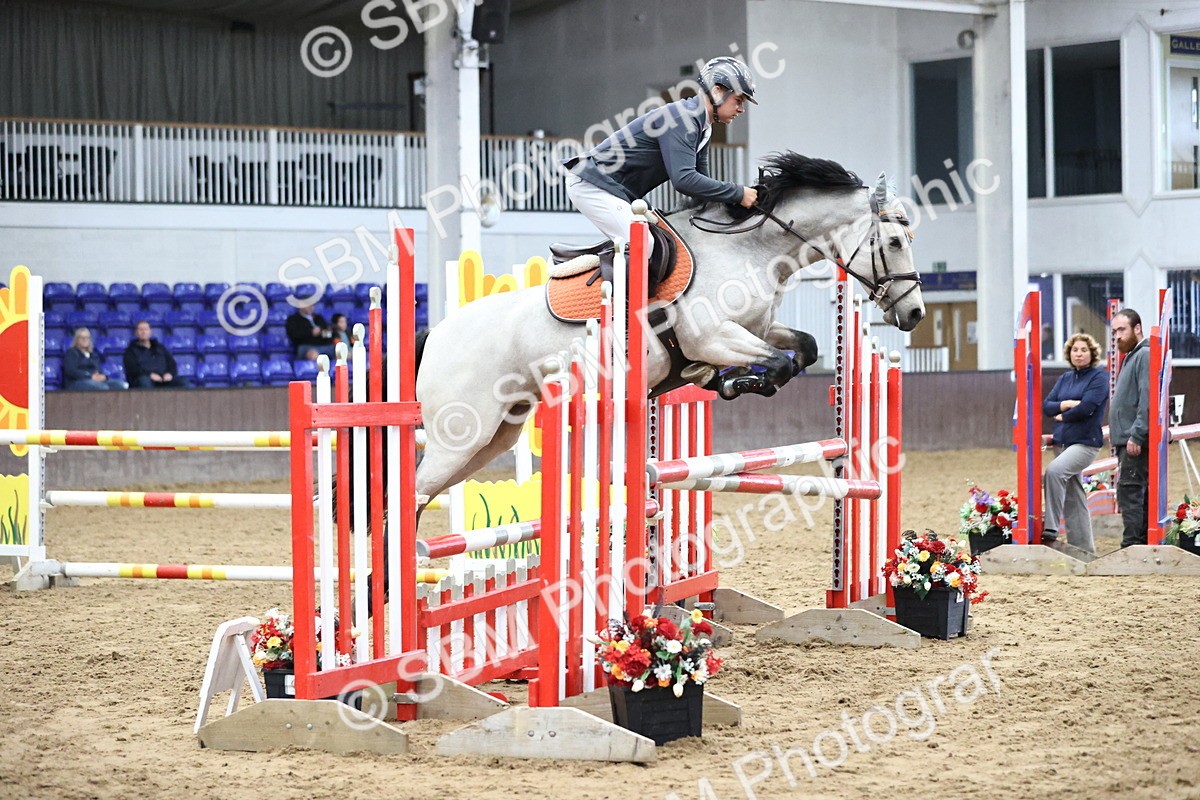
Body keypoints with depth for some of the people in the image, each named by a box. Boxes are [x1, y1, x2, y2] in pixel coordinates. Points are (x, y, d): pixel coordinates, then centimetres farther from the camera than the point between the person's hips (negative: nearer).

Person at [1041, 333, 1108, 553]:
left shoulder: (1099, 376, -5)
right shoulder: (1066, 378, 15)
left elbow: (1086, 408, -17)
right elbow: (1047, 406, 7)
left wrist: (1062, 416, -2)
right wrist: (1067, 404, -11)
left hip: (1086, 442, -8)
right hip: (1062, 442, 8)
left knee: (1054, 470, -30)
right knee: (1073, 496, 8)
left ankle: (1051, 529, -29)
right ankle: (1083, 548, 14)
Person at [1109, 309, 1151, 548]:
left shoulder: (1145, 355, -11)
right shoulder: (1131, 356, 21)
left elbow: (1147, 399, -21)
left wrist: (1136, 435, -23)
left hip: (1136, 441, -11)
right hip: (1128, 440, 11)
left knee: (1129, 490, -13)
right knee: (1140, 492, 12)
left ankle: (1132, 544, -15)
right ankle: (1143, 542, 16)